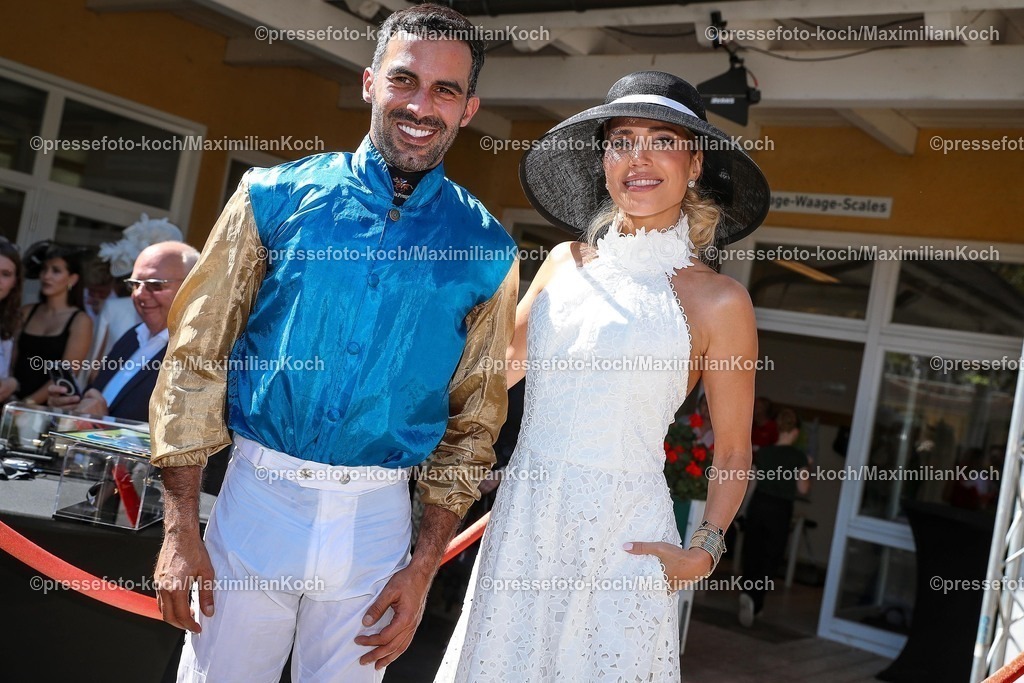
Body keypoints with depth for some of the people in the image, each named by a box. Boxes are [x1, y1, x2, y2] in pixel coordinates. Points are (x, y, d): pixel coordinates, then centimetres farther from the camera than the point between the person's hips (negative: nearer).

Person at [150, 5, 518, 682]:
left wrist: (424, 568, 2)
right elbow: (197, 356, -1)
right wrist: (180, 530, -4)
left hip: (378, 520, 1)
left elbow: (475, 419, 5)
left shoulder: (486, 249, 0)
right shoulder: (275, 198, -3)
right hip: (259, 497, 0)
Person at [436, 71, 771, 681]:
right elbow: (497, 367, 18)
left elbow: (733, 454, 1)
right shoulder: (567, 263, 6)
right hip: (521, 517, 4)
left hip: (623, 536, -4)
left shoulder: (716, 300, -6)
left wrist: (703, 551, -10)